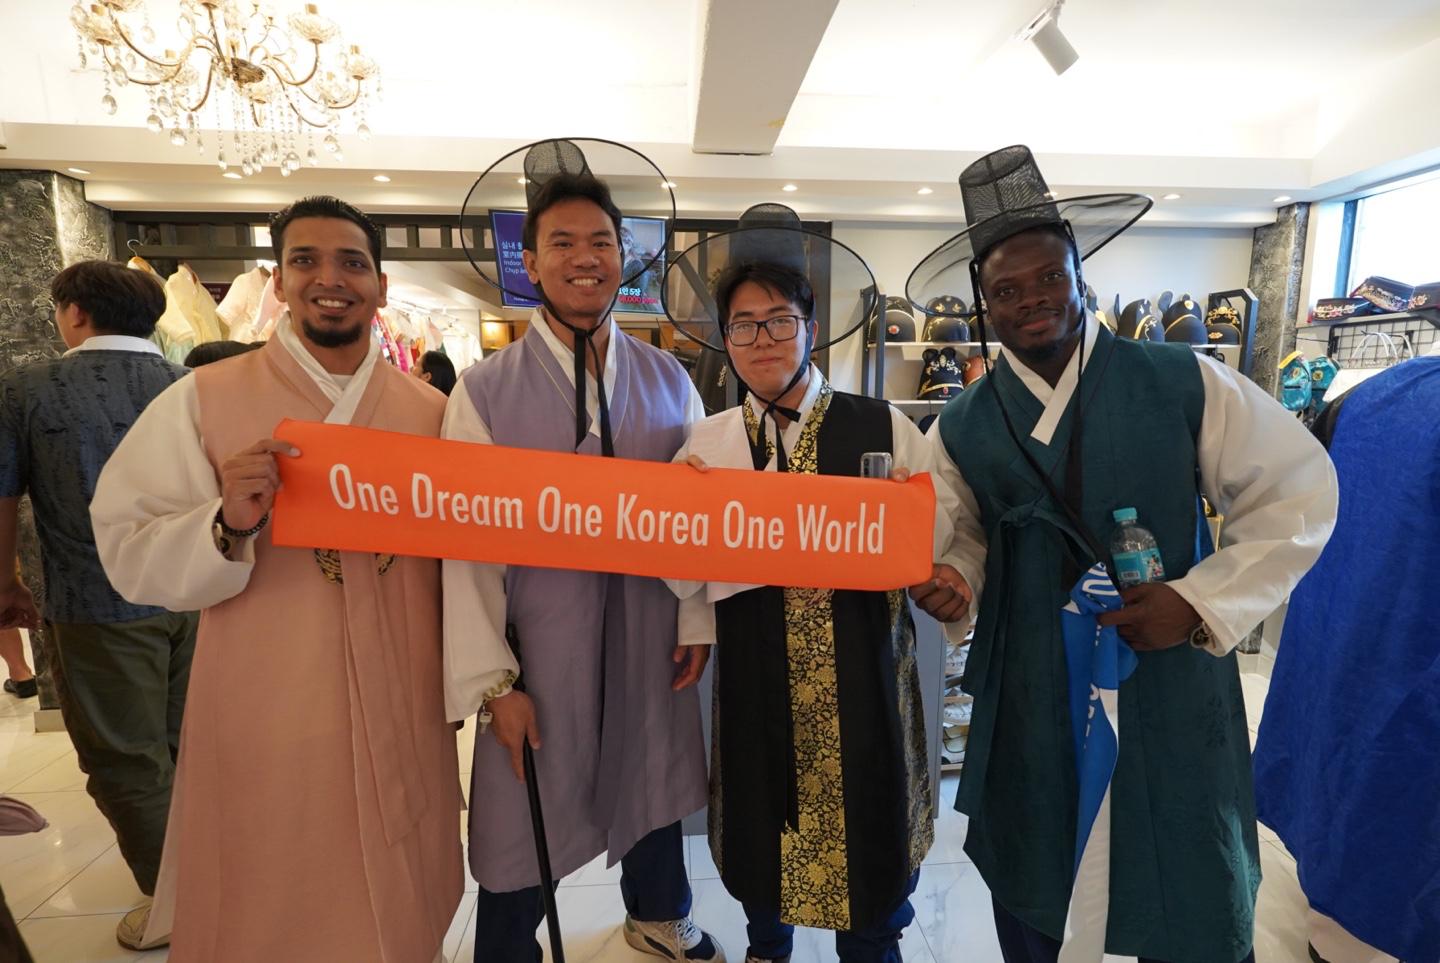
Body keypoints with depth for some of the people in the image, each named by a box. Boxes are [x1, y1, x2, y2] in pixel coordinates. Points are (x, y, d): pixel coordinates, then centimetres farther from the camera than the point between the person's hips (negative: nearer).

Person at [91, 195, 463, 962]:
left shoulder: (430, 411, 1)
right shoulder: (204, 399, -6)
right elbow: (131, 555, -7)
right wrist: (228, 524, -26)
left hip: (402, 720, 2)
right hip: (264, 726, -2)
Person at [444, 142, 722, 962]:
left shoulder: (669, 380, 0)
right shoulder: (485, 390, -9)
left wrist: (698, 622, 1)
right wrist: (492, 679, -11)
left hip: (650, 632, 4)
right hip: (541, 639, -3)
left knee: (655, 780, 23)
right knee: (523, 821, 12)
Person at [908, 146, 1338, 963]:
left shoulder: (1183, 383, -6)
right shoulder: (964, 426, -1)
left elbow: (1298, 494, -3)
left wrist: (1204, 603, -14)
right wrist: (948, 577, -16)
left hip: (1171, 690, -1)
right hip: (1028, 702, 2)